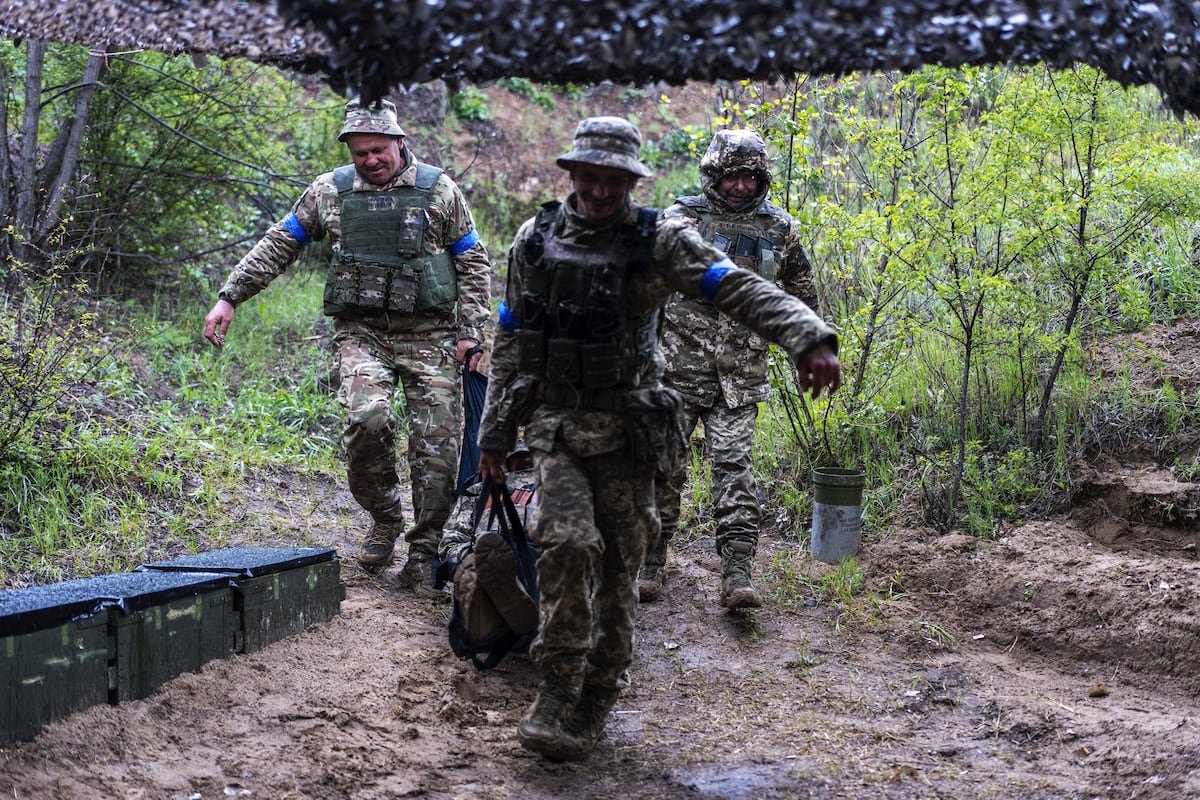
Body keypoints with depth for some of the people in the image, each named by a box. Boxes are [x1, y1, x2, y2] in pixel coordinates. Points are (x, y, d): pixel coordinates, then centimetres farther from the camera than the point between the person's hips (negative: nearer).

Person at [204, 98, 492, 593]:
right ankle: (383, 520, -1)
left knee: (437, 445, -5)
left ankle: (422, 553, 9)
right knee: (367, 418, -25)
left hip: (429, 335, 0)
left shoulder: (438, 190, 4)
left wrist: (470, 332, -1)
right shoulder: (330, 192, 7)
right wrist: (229, 297, 5)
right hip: (362, 333, 0)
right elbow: (277, 246, 12)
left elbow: (474, 264, 8)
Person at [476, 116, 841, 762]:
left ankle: (594, 702, 21)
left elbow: (741, 290, -17)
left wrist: (808, 338, -34)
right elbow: (510, 341, 13)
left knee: (618, 567, 5)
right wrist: (494, 433, 13)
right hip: (555, 424, 1)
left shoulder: (660, 242, -4)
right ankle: (556, 691, -6)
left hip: (627, 432, 0)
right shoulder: (535, 240, 5)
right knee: (569, 544, -19)